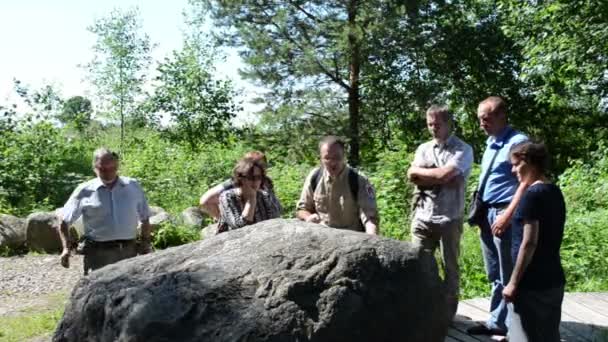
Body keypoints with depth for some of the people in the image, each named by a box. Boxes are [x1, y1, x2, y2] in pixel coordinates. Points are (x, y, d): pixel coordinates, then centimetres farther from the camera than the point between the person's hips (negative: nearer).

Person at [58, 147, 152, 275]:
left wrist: (146, 243, 9)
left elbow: (145, 218, 17)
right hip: (98, 253, -2)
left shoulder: (133, 187, 9)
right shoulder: (85, 191, 3)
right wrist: (66, 248, -4)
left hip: (128, 252, 2)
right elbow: (64, 221, 7)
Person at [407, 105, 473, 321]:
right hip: (422, 217, 4)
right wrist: (442, 179, -12)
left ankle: (448, 311, 21)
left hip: (449, 218, -4)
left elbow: (445, 175, -19)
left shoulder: (463, 149, -4)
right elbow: (412, 177, -2)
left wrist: (419, 170, -4)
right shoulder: (423, 148, 11)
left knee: (449, 265, 8)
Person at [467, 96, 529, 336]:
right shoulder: (490, 143, 15)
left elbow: (525, 183, -17)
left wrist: (507, 215, -21)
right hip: (487, 214, 9)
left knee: (509, 276, 1)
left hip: (504, 215, -9)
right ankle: (497, 322, 27)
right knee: (495, 276, 16)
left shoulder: (517, 142, -12)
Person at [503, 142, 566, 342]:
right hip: (554, 279, 8)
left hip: (533, 283, -8)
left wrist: (513, 282, -16)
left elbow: (529, 243, -20)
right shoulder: (556, 192, 9)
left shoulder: (533, 194, -17)